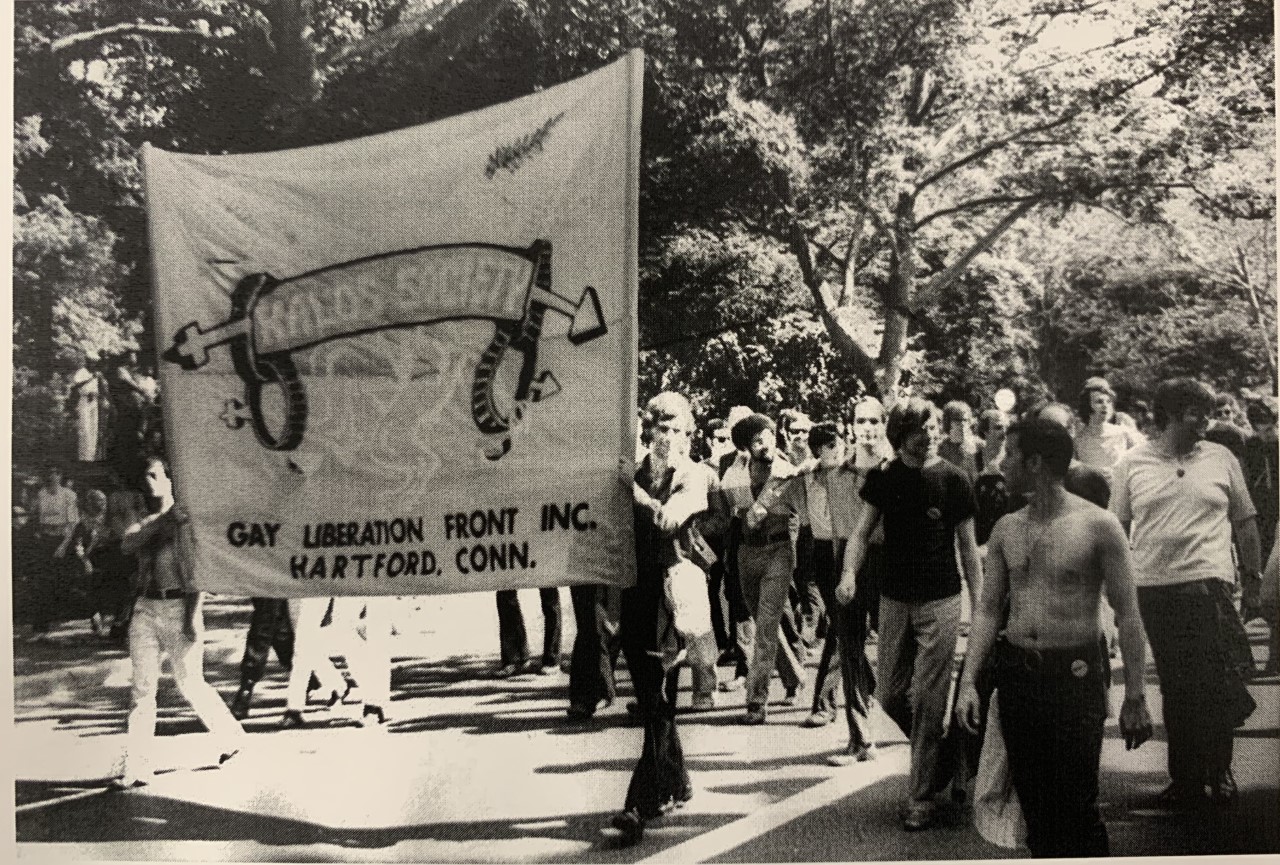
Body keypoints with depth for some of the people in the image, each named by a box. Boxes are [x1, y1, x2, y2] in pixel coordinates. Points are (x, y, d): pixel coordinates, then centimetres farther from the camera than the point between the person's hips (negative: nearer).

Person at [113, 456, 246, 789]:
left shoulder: (185, 520, -5)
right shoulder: (144, 522, 13)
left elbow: (197, 570, -10)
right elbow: (126, 546, -6)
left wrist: (193, 616, -15)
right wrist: (158, 519, -12)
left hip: (178, 607, -5)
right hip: (144, 608, 5)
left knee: (190, 683, 5)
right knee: (142, 688, 2)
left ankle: (231, 737, 28)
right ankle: (136, 769, 4)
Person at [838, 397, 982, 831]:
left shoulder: (953, 479, -4)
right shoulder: (883, 478, 2)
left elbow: (968, 547, 1)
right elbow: (862, 532, 0)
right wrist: (849, 573, -19)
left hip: (940, 600, -3)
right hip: (894, 599, 3)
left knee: (929, 702, -3)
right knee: (890, 696, 7)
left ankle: (920, 798, 5)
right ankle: (939, 752, 33)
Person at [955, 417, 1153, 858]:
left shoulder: (1097, 525, -8)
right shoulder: (1006, 528, 7)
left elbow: (1128, 614, -6)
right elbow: (988, 608, 9)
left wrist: (1135, 697, -8)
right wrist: (968, 682, 1)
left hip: (1075, 674, -5)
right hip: (1015, 672, 5)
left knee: (1076, 805, -4)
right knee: (1032, 800, 11)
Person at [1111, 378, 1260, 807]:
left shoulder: (1221, 458, 4)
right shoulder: (1131, 464, 4)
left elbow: (1245, 522, 11)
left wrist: (1254, 576, 9)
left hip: (1210, 583, -1)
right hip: (1154, 589, 1)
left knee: (1215, 686, -4)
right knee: (1175, 689, 10)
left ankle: (1218, 771, 18)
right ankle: (1186, 779, 22)